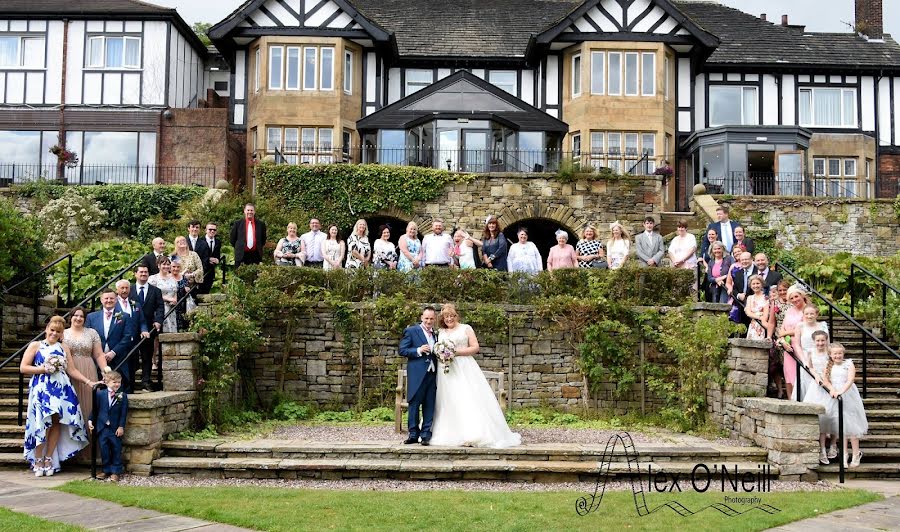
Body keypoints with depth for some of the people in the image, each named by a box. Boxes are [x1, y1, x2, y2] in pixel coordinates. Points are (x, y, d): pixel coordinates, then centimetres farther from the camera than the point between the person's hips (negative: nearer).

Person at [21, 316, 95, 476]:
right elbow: (23, 368, 1)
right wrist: (44, 369, -10)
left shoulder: (64, 348, 15)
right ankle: (37, 460, 2)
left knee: (57, 421, -3)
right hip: (41, 389, -3)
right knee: (42, 422, -10)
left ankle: (48, 459, 7)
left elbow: (72, 370, 12)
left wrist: (88, 382, 3)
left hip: (61, 389, 3)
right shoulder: (35, 346, 7)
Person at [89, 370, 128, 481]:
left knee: (116, 449, 2)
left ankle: (115, 471, 12)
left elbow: (123, 413, -3)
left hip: (116, 428, -1)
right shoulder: (100, 394, 1)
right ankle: (106, 470, 20)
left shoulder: (123, 396, -2)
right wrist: (90, 420, -1)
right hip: (102, 427, 1)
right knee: (104, 448, 6)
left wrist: (121, 426, -8)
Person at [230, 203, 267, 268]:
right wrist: (238, 248, 10)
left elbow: (263, 239, 15)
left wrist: (259, 248, 10)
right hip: (241, 255, -1)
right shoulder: (238, 223, 4)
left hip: (256, 255, 1)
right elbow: (233, 239, 10)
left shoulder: (260, 224, 6)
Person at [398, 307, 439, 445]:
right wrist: (418, 350, -15)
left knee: (429, 405, 5)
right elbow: (402, 350, -4)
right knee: (414, 404, 1)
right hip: (417, 374, -5)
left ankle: (426, 435, 10)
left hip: (432, 374, 5)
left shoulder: (436, 334, 17)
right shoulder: (411, 331, 0)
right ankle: (413, 434, 10)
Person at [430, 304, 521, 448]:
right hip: (445, 371, 4)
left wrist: (457, 352, -11)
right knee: (448, 402, -2)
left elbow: (476, 347, -1)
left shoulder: (465, 328, 6)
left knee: (468, 400, -13)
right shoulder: (440, 332, 17)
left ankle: (472, 435, -16)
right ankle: (450, 435, 0)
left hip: (464, 369, -4)